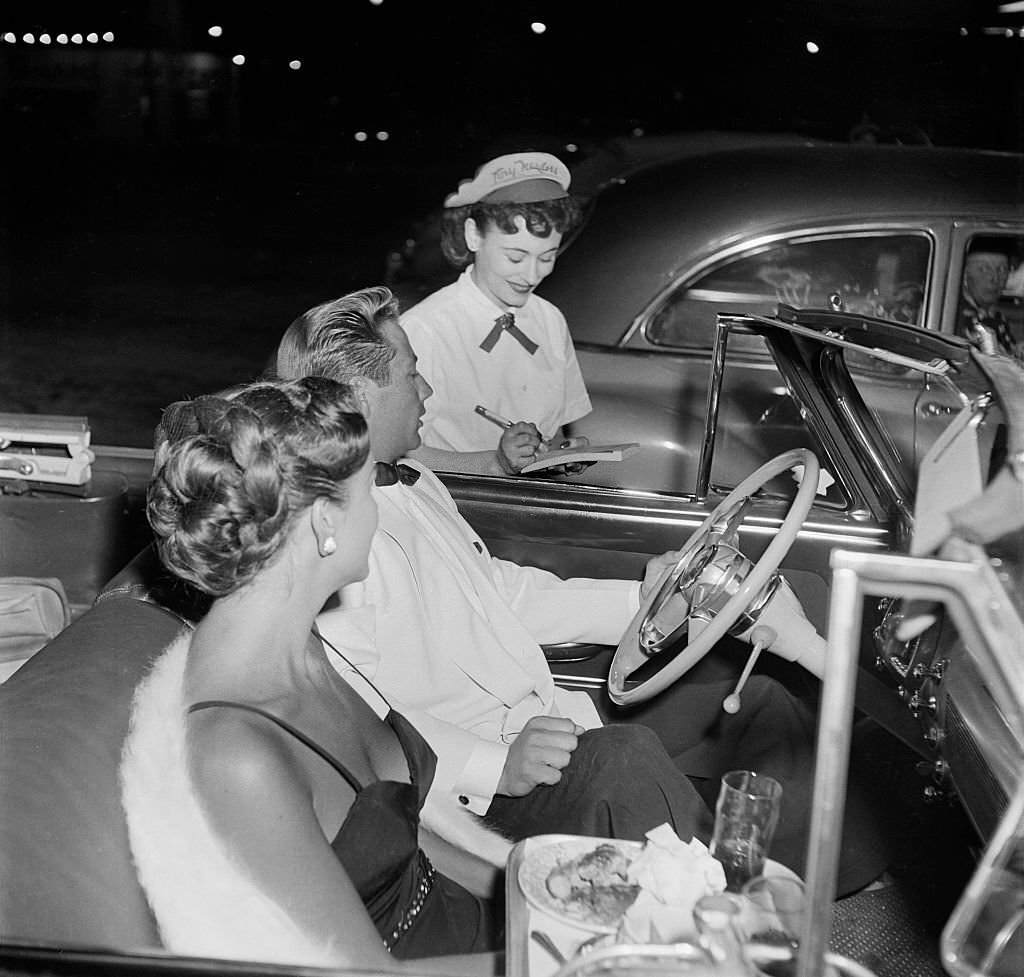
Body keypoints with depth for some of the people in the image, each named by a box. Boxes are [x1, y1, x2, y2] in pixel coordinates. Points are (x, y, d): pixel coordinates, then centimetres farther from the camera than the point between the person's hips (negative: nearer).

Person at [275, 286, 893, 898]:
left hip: (546, 717, 9)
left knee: (749, 697, 2)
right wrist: (495, 765, -32)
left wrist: (639, 599, 15)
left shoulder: (413, 483, 13)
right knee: (622, 756, -34)